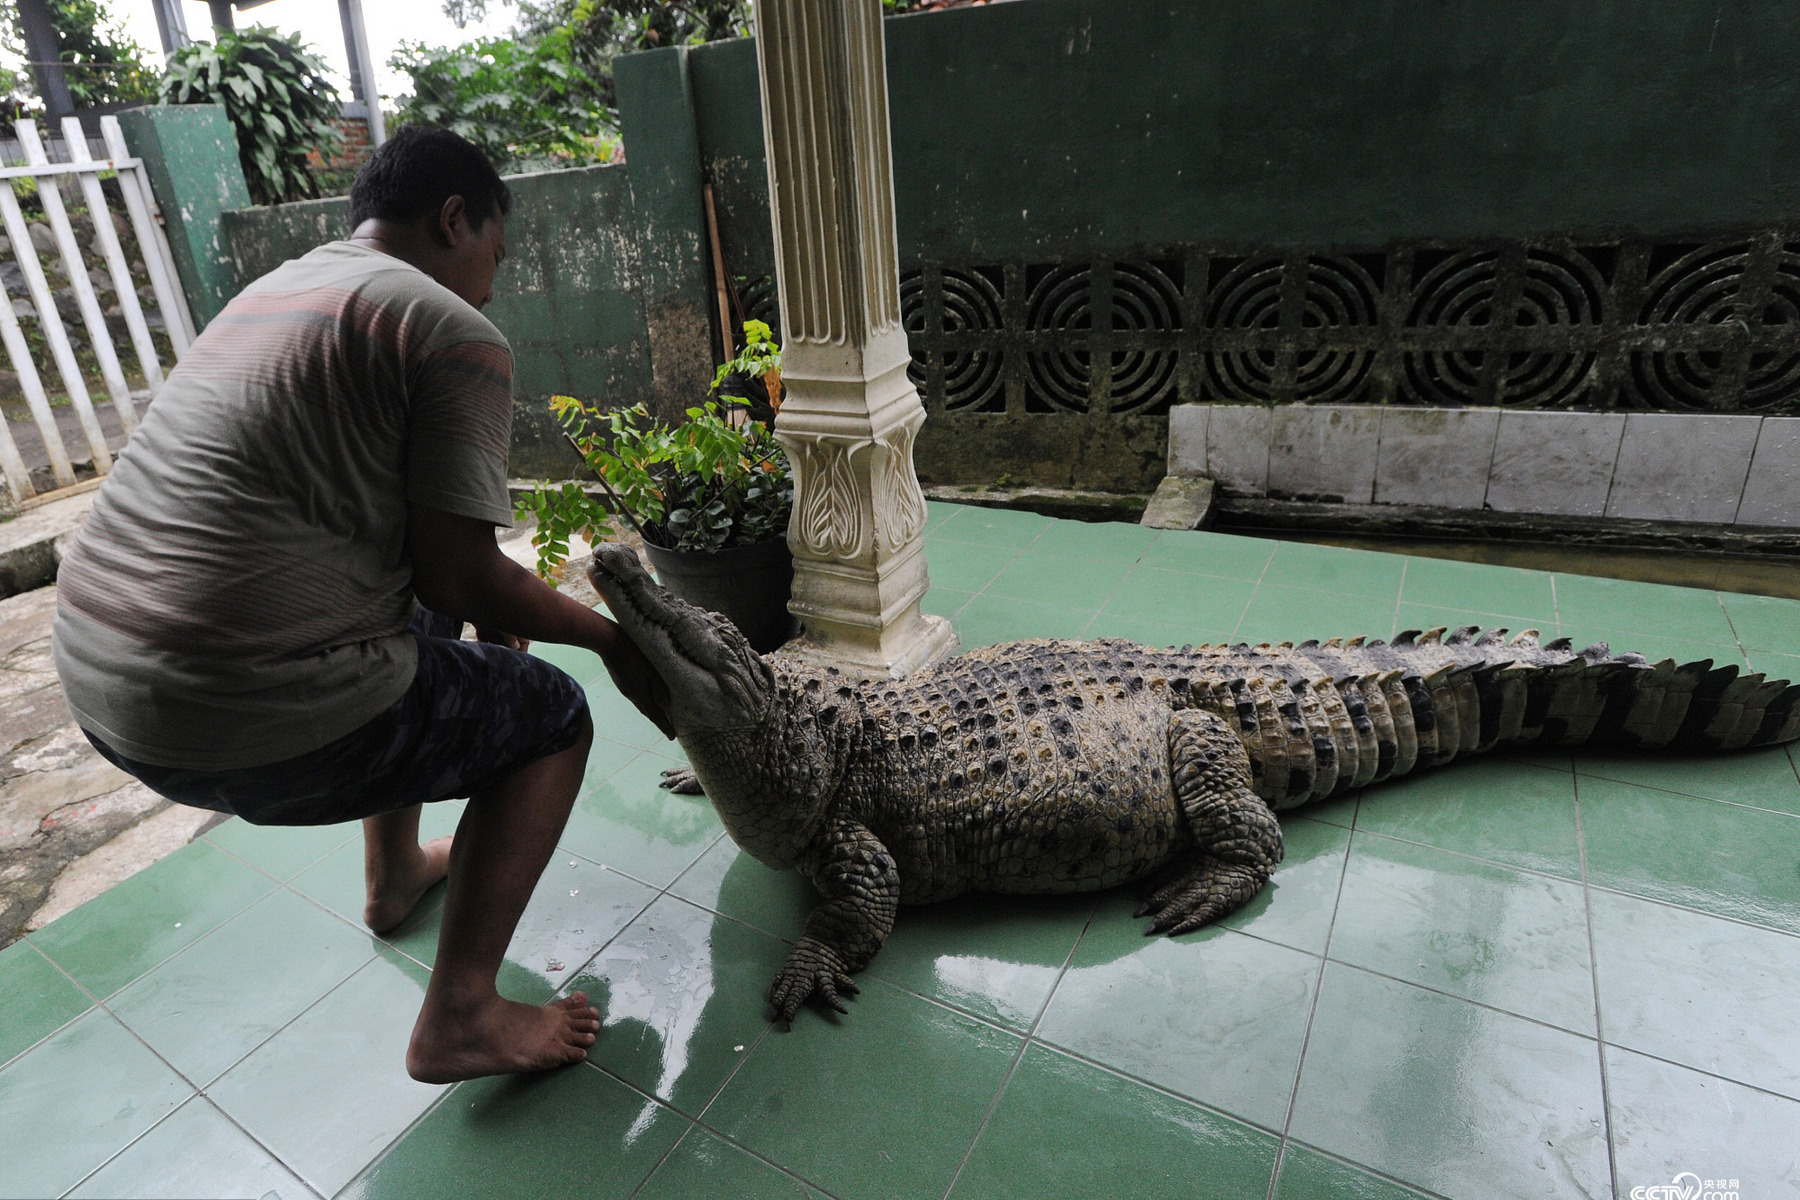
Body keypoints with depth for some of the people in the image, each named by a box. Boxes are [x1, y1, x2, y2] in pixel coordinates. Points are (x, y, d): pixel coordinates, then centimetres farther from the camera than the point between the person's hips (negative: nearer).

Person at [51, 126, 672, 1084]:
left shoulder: (277, 287, 19)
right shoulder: (456, 333, -9)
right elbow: (462, 577, -13)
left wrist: (493, 608, 23)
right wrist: (612, 637, 1)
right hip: (246, 720, -9)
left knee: (417, 624, 30)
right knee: (548, 715, 8)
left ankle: (396, 873, 44)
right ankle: (459, 1017, 5)